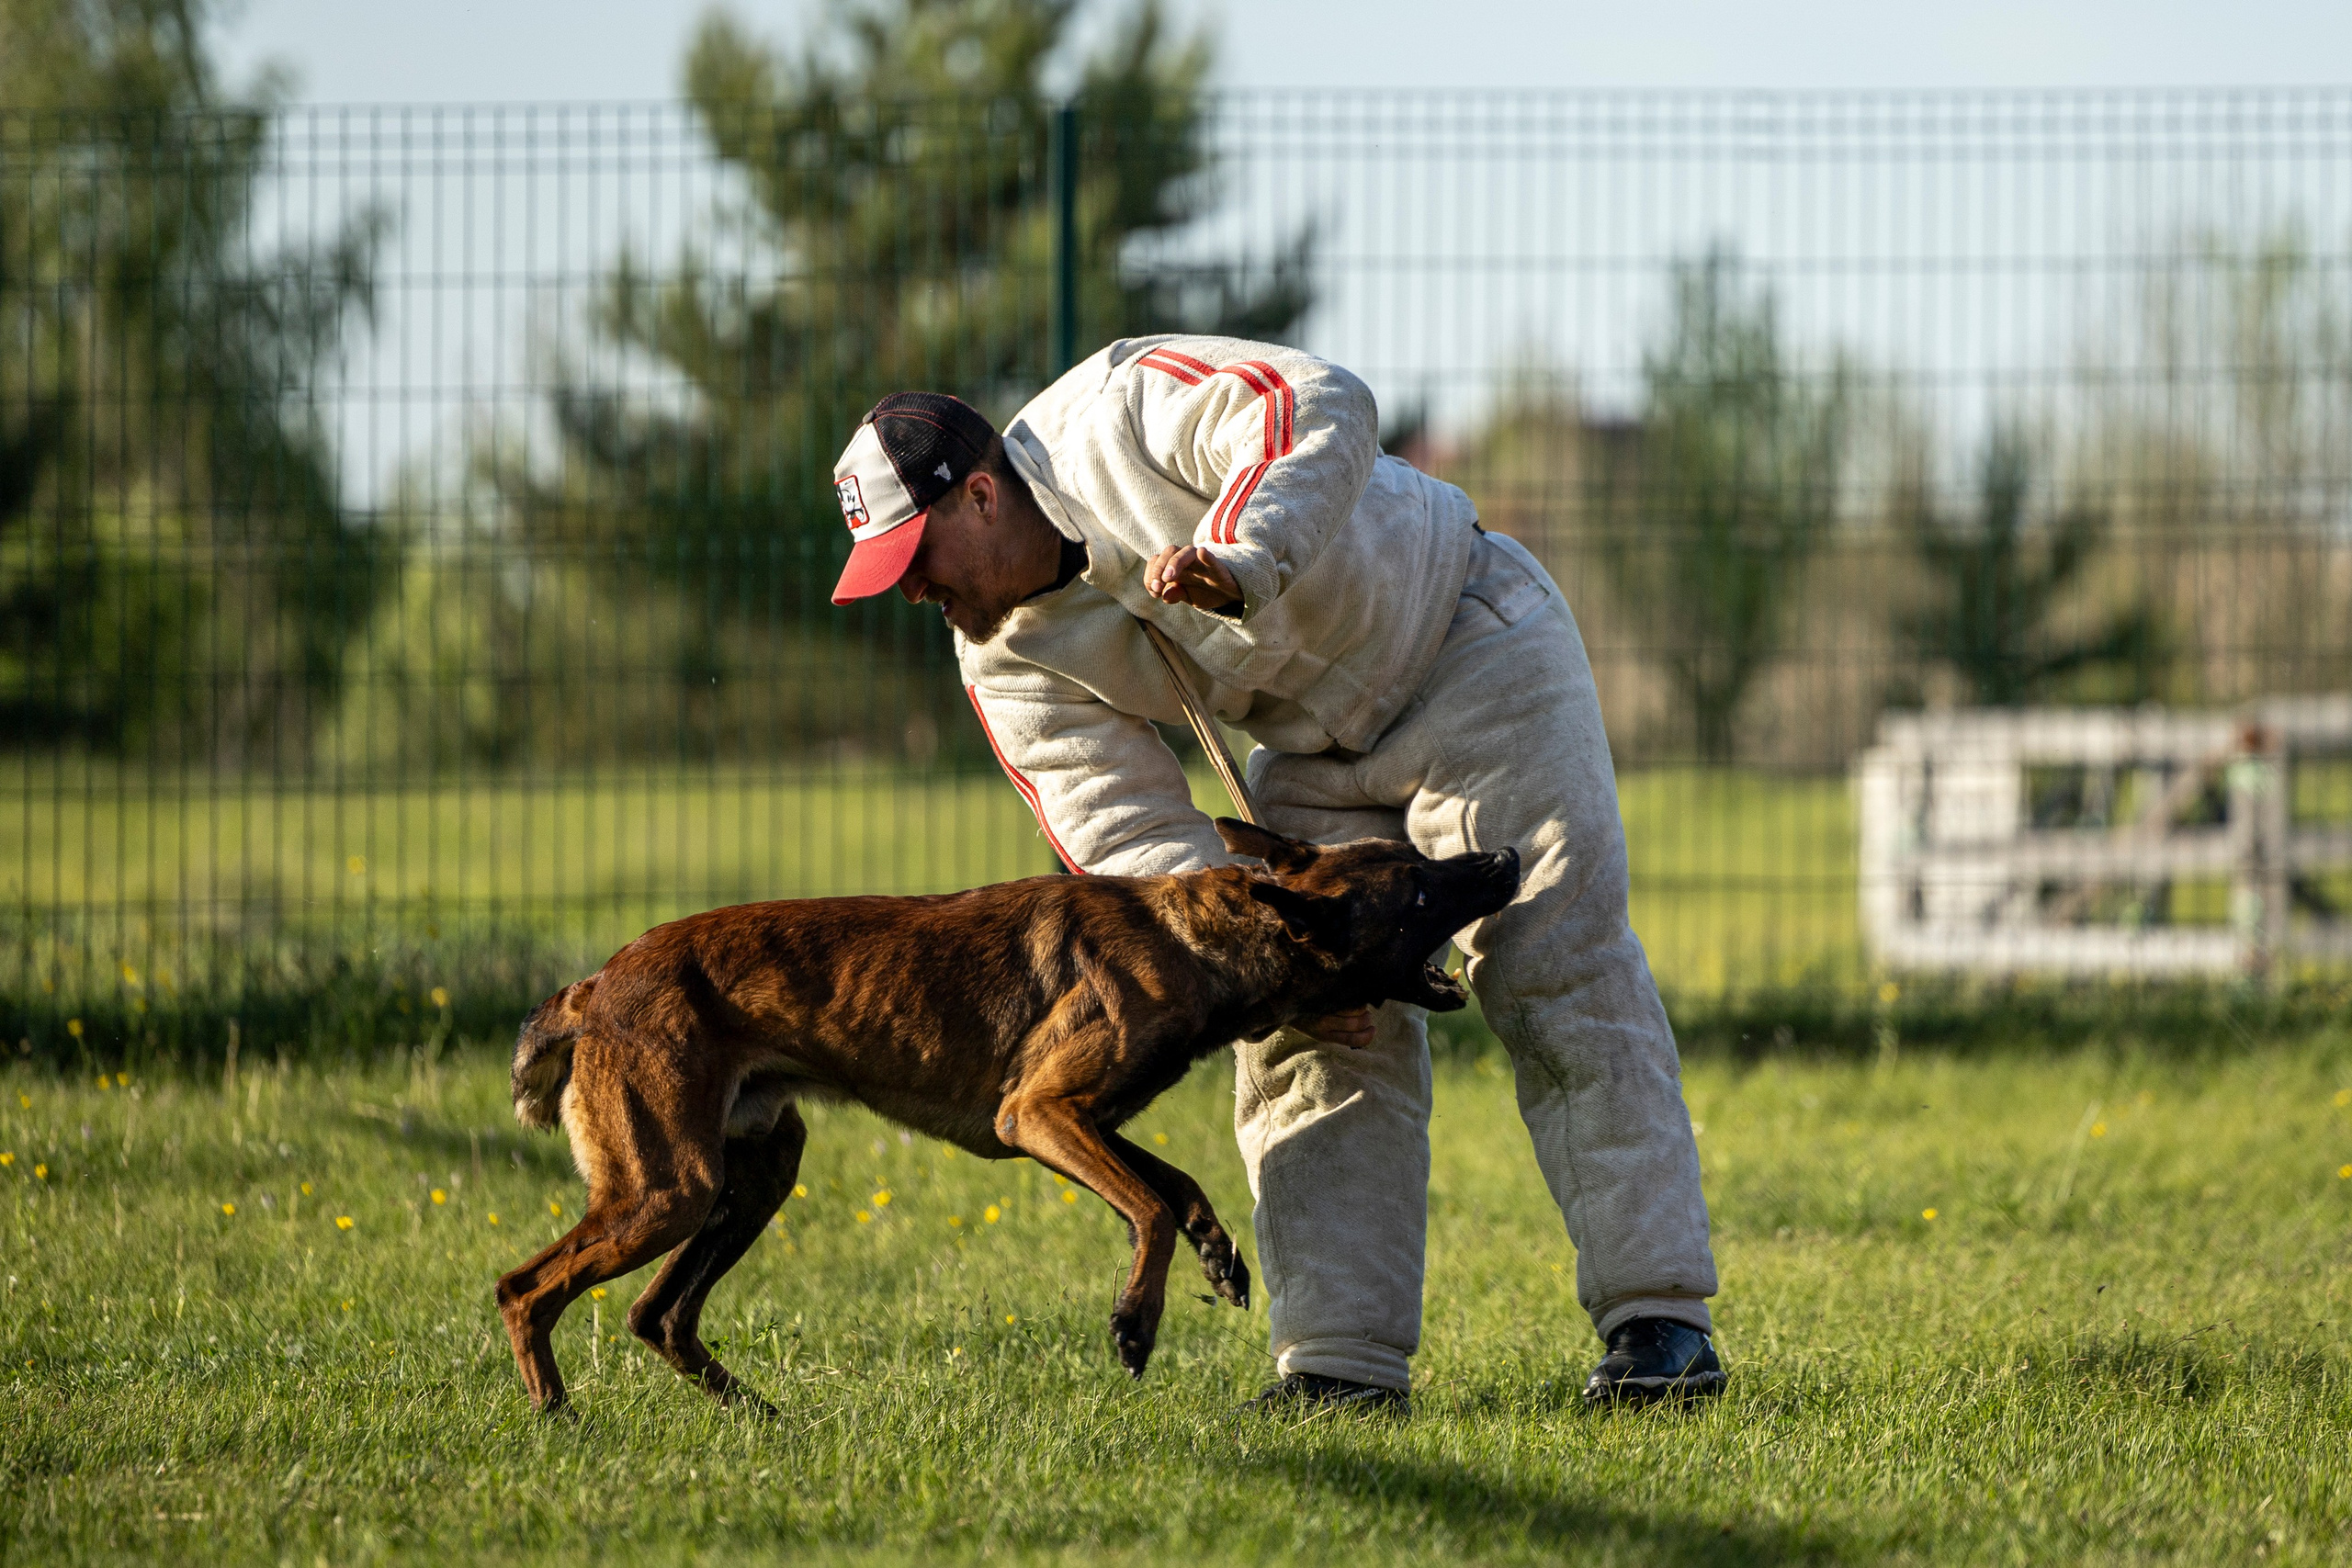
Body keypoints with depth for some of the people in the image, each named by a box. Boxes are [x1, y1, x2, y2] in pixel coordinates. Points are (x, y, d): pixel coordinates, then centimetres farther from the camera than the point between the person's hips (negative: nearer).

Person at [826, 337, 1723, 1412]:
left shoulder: (1115, 415, -24)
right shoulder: (1008, 660, -6)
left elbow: (1325, 412, -36)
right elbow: (1129, 837, -10)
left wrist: (1241, 562, -50)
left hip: (1469, 647, -7)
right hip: (1318, 751, 7)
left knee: (1557, 975, -14)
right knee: (1307, 1042, -4)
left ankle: (1659, 1324, -17)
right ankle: (1343, 1360, -4)